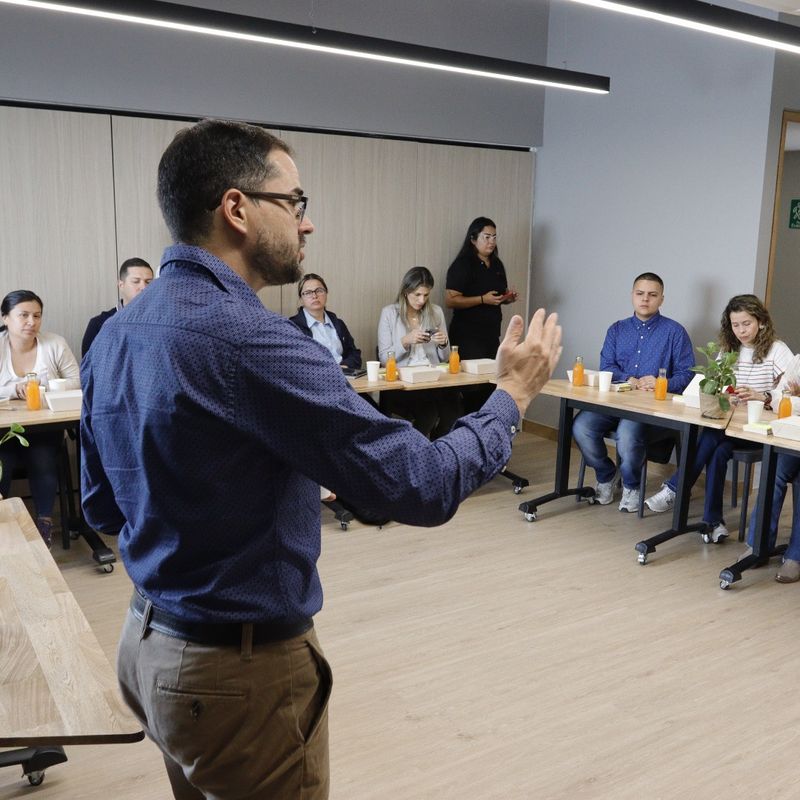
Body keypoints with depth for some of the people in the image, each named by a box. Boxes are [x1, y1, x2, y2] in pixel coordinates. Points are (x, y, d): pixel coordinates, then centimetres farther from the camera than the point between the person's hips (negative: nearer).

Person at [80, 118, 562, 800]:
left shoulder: (114, 336, 0)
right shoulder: (246, 340, -28)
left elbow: (104, 508, 9)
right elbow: (425, 486, -25)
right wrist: (512, 394, -9)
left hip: (147, 644, 8)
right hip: (241, 671, -8)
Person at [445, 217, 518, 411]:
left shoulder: (496, 265, 14)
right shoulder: (462, 265, -8)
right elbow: (450, 300, -15)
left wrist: (508, 297, 4)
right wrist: (483, 299, -22)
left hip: (491, 334, 7)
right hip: (468, 335, -7)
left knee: (491, 382, 6)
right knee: (473, 385, -9)